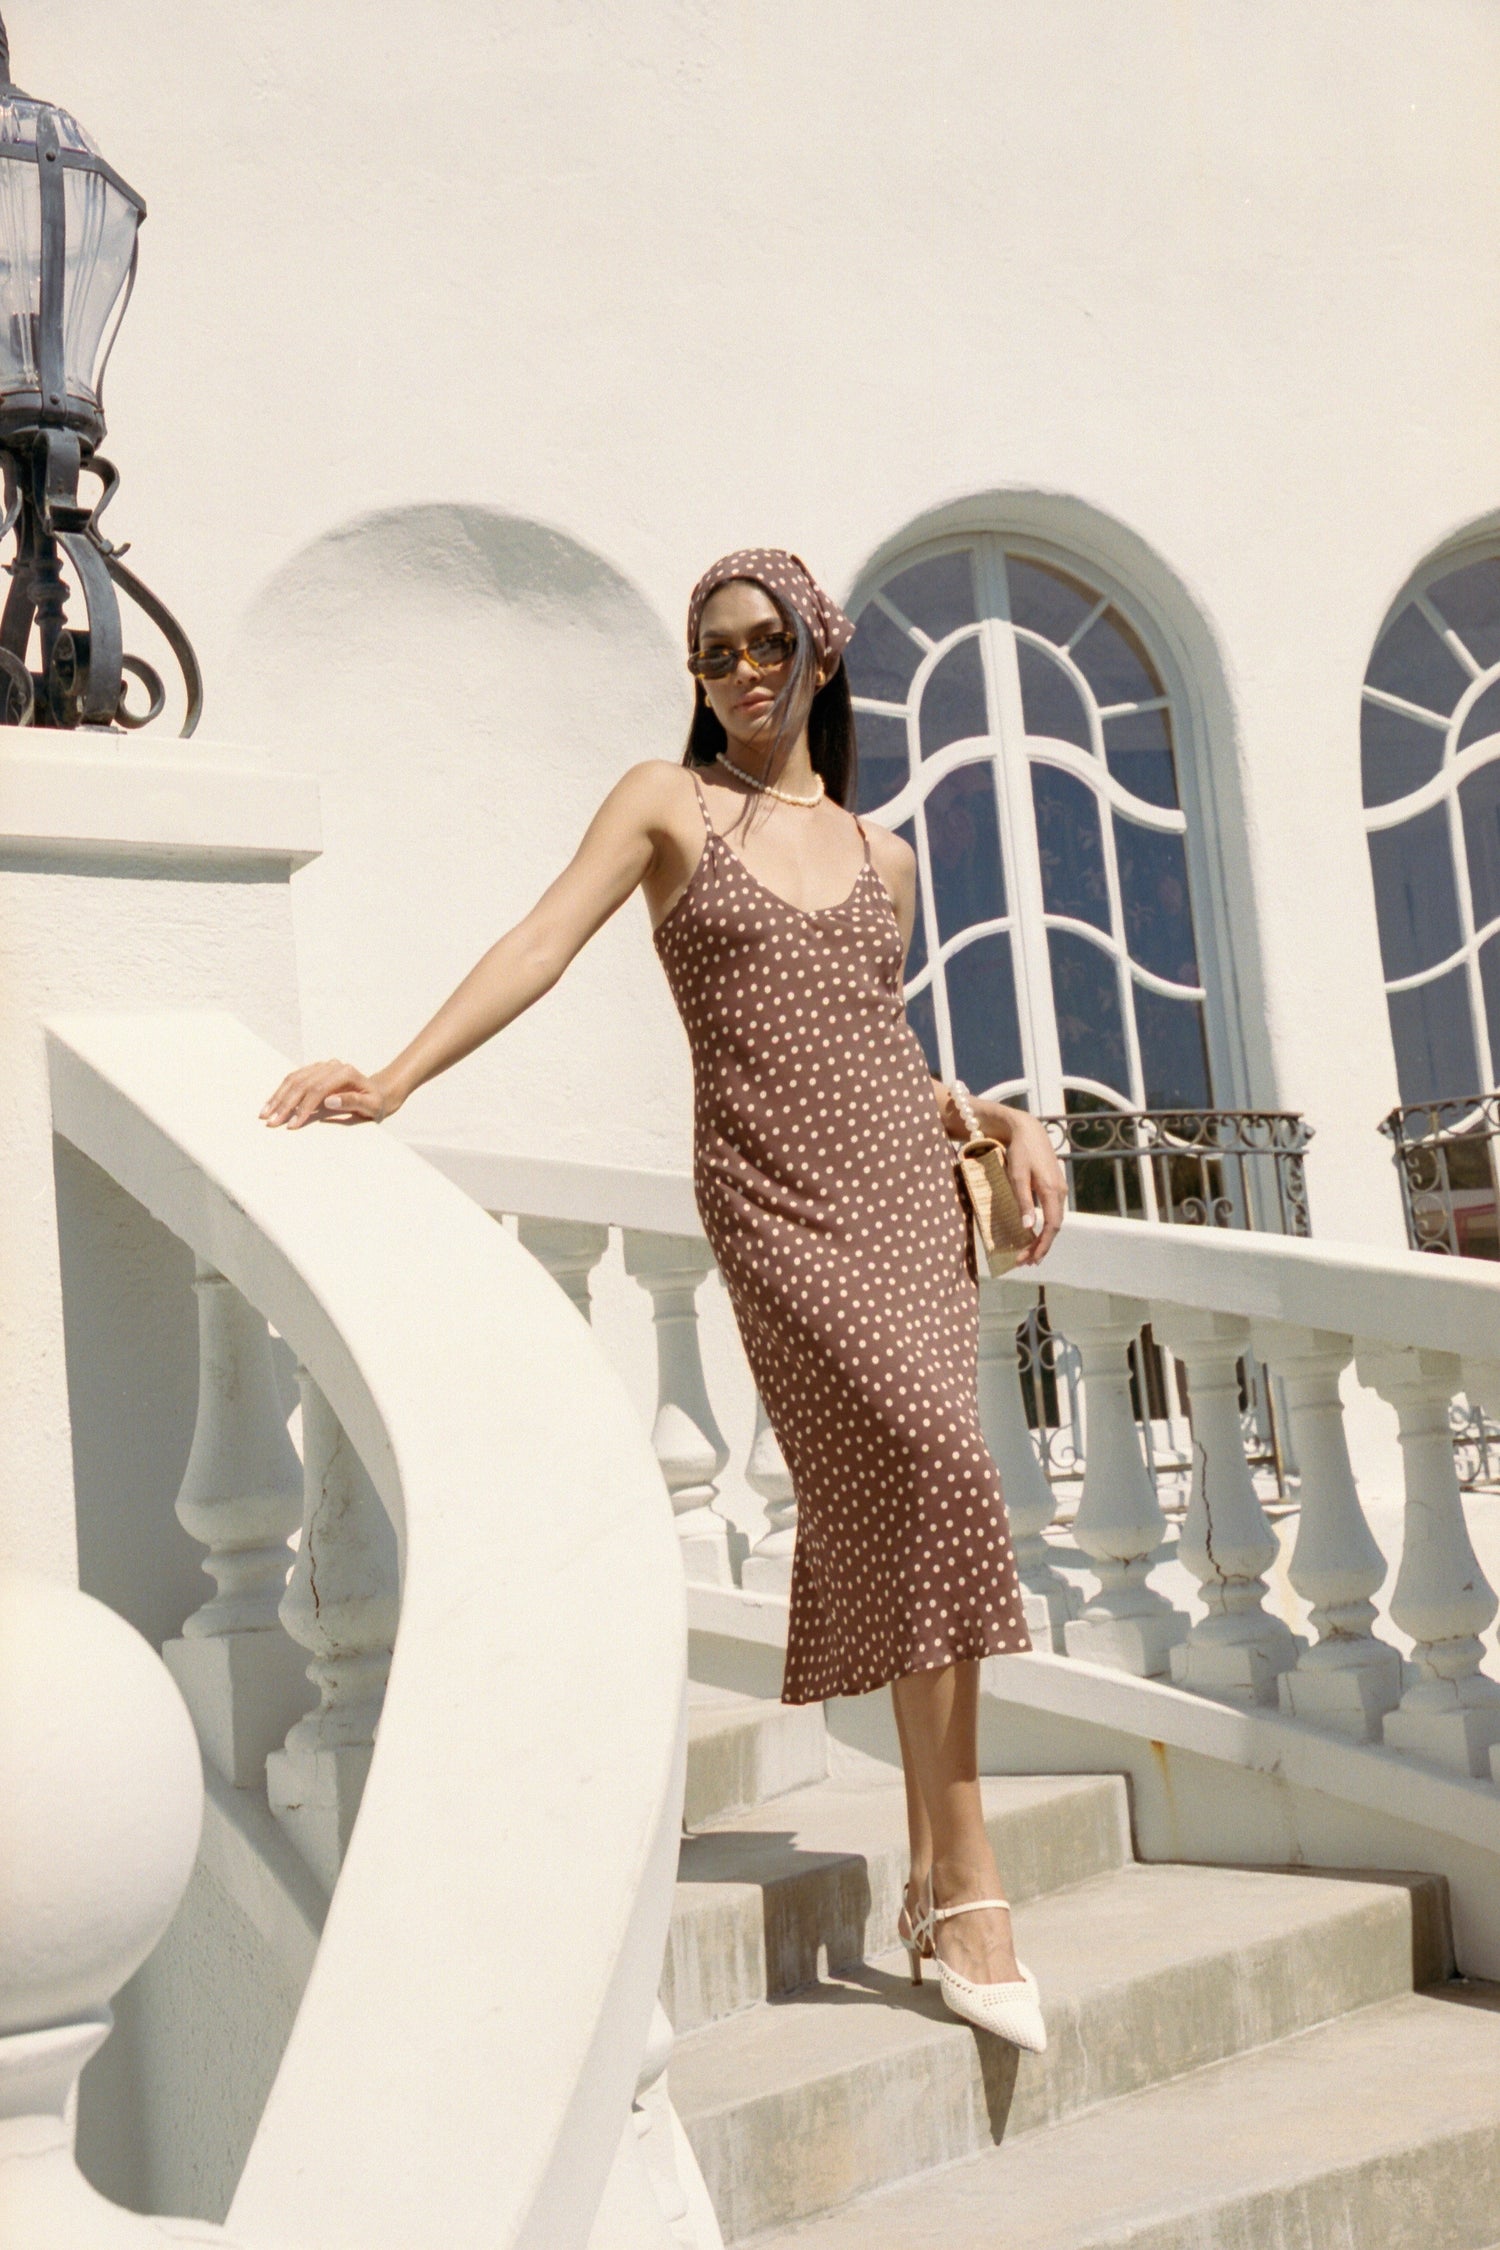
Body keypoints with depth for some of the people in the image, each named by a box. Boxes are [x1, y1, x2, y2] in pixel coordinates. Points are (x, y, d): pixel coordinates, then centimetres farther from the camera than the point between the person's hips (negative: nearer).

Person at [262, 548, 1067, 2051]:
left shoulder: (881, 852, 20)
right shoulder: (667, 802, 8)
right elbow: (545, 941, -4)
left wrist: (999, 1119, 10)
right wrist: (394, 1079, -16)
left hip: (908, 1184, 4)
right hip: (775, 1198, -4)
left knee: (881, 1503, -3)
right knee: (931, 1466, -20)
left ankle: (929, 1870, 6)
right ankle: (968, 1892, -15)